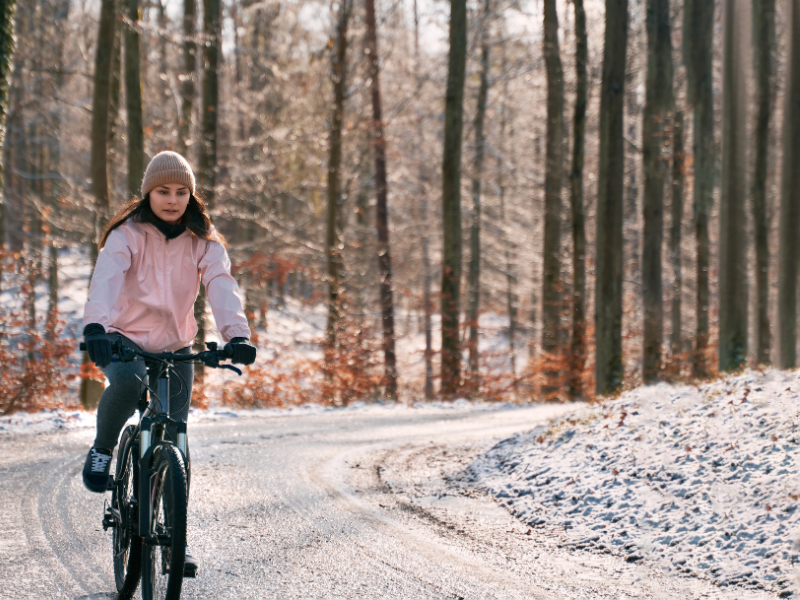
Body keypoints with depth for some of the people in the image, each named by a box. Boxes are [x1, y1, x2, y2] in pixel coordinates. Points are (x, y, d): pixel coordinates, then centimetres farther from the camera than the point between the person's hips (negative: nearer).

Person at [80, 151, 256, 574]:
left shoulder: (203, 242, -4)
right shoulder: (127, 235, -11)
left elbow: (221, 286, -20)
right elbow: (107, 278, -29)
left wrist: (236, 335, -40)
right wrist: (94, 327, -48)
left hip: (175, 348, 3)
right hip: (124, 338, -3)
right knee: (128, 381, -37)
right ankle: (102, 449, -9)